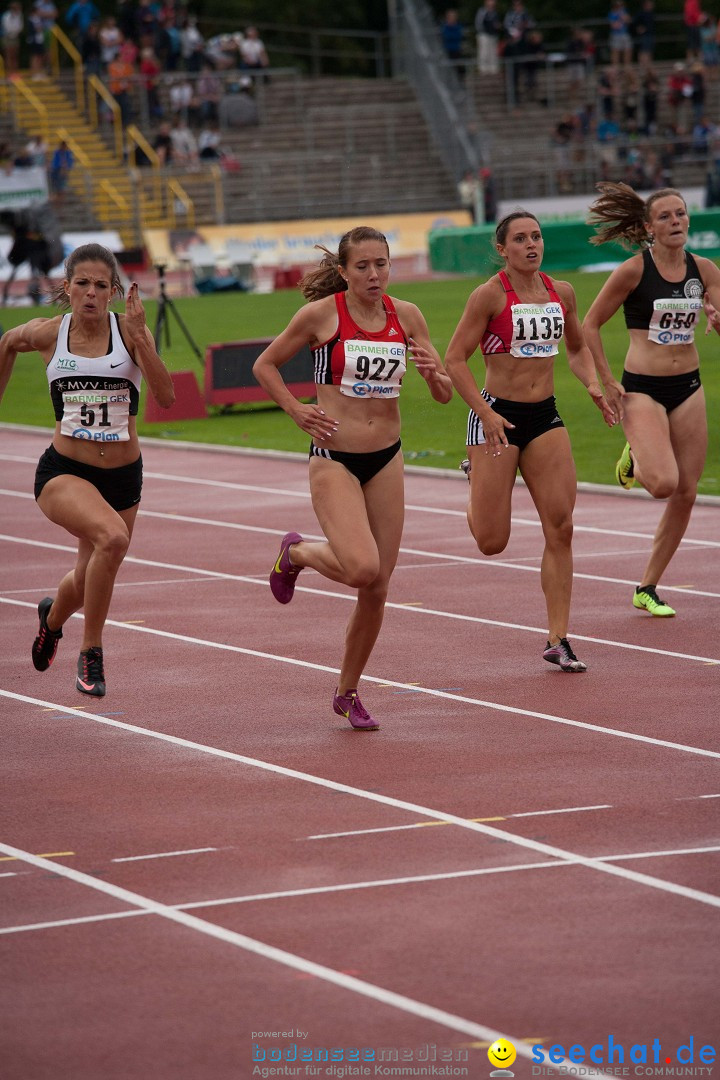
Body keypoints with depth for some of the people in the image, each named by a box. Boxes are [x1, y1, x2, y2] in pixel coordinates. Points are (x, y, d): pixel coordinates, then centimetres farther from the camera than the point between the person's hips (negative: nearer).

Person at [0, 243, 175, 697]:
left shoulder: (129, 330, -7)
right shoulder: (48, 333, -5)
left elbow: (165, 396, -19)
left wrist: (140, 337, -28)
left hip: (122, 477, 2)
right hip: (63, 472, -2)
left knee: (90, 581, 16)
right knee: (112, 537, -32)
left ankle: (53, 615, 55)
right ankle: (91, 653, -15)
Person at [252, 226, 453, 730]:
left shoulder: (406, 315, 2)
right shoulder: (322, 314, -9)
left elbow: (445, 394, 7)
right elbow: (265, 365, 4)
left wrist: (434, 373, -15)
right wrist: (297, 410, -9)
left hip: (387, 460, 4)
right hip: (334, 457, -4)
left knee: (377, 588, 5)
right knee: (361, 567, -24)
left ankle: (348, 692, 24)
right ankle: (296, 553, 10)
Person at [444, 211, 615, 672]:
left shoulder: (562, 292, 6)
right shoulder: (491, 294, -10)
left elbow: (578, 348, 22)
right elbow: (455, 358, -10)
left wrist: (593, 384, 2)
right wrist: (486, 414, -20)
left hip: (546, 417, 4)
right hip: (498, 416, -4)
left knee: (561, 529, -5)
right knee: (492, 542, -1)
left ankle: (558, 639, 2)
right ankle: (476, 476, 33)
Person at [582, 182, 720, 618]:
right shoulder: (633, 271, -10)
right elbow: (590, 325, -3)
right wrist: (607, 381, -8)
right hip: (642, 388, -5)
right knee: (664, 482, -24)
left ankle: (648, 588, 17)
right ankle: (634, 460, 14)